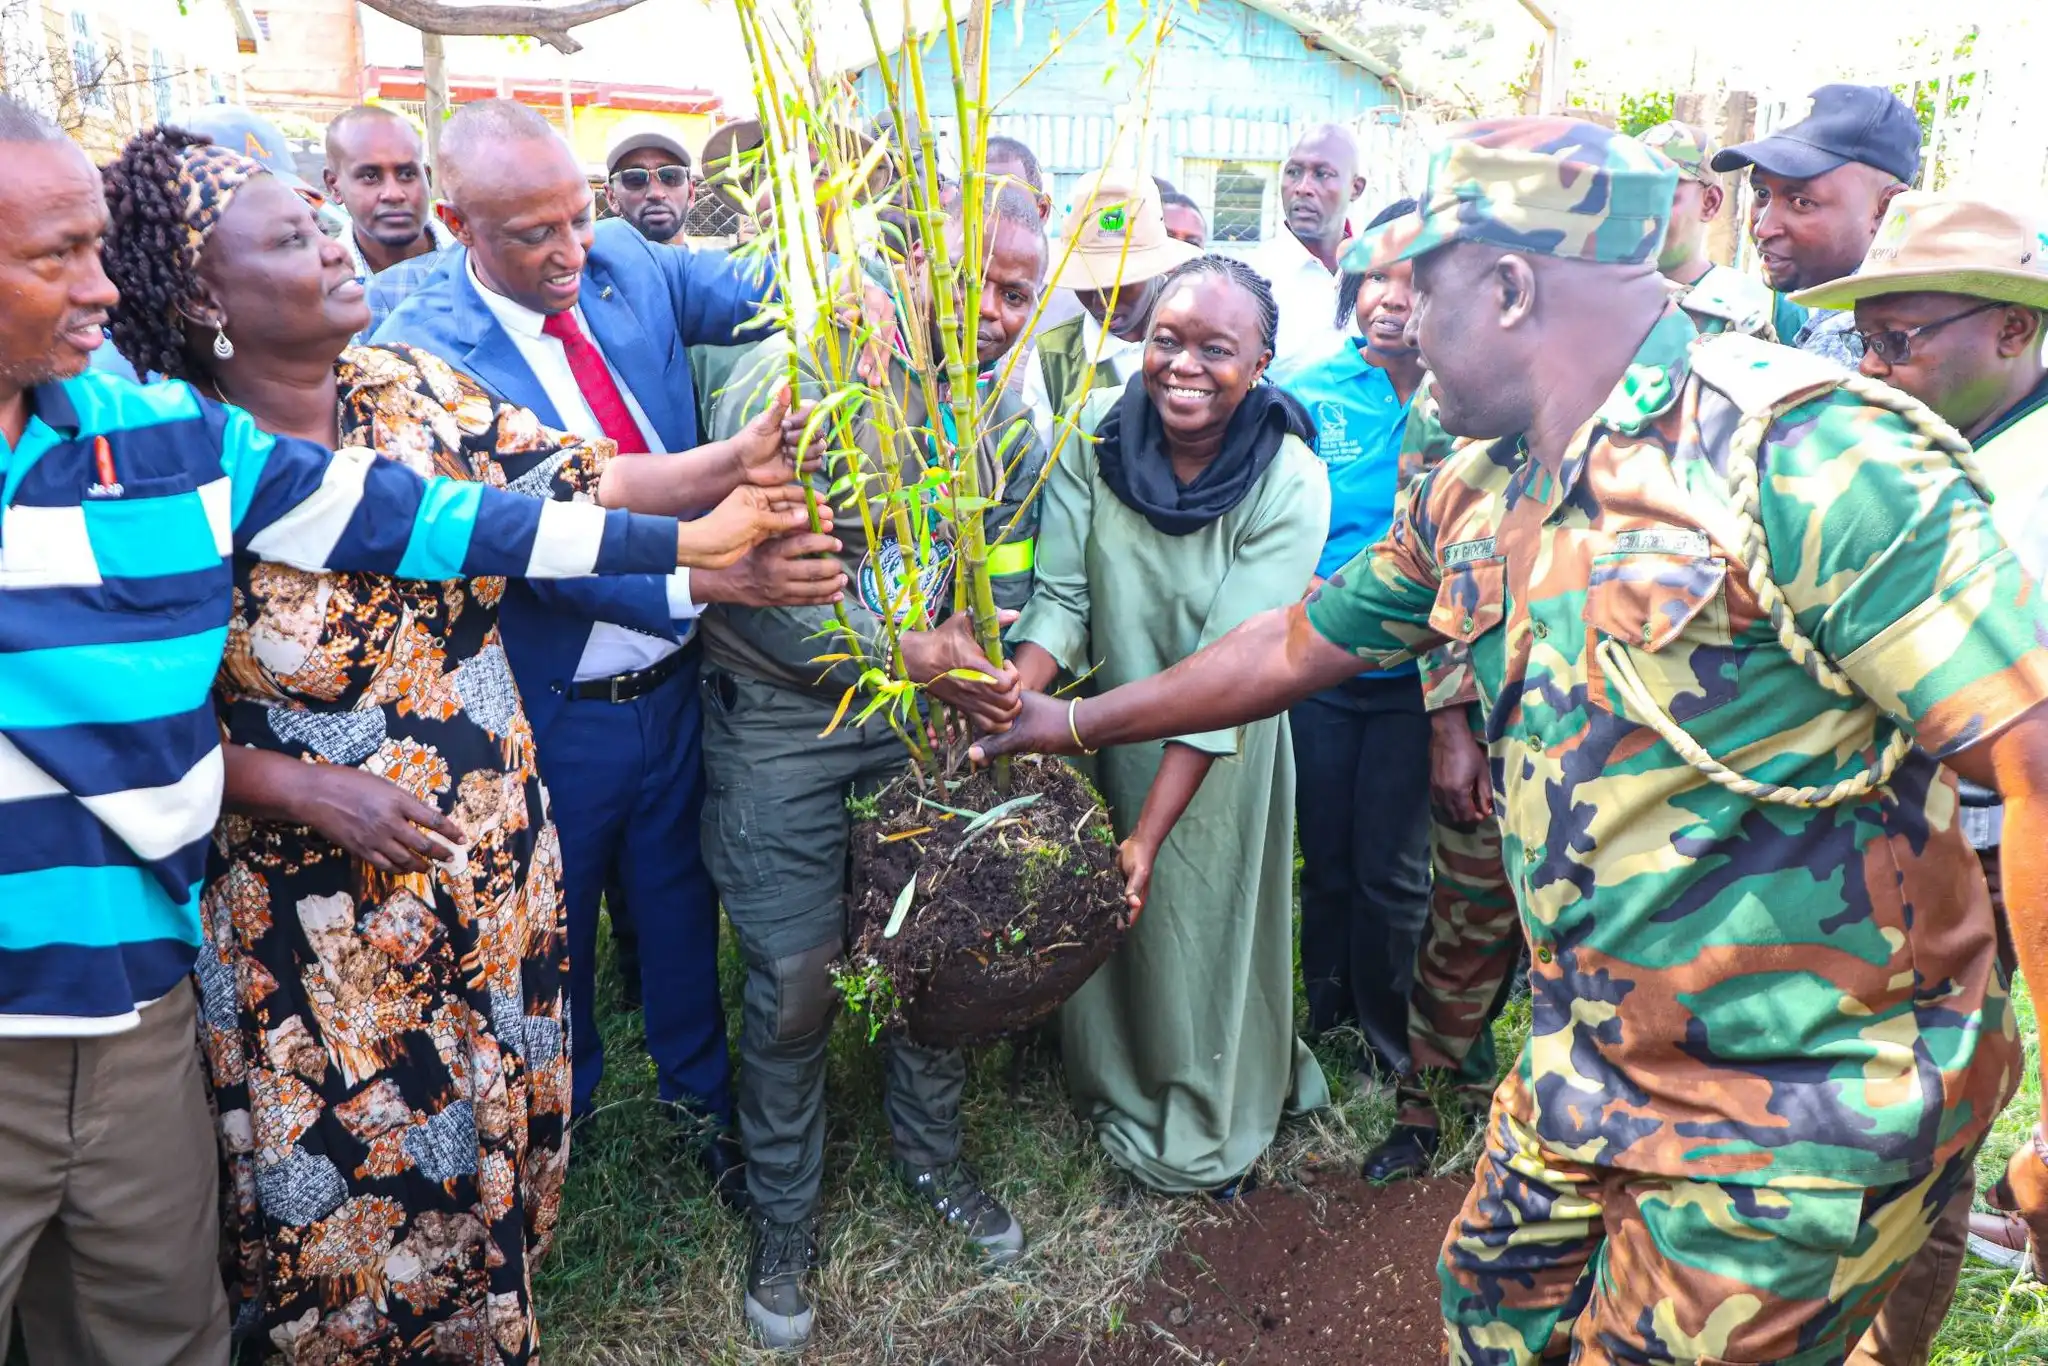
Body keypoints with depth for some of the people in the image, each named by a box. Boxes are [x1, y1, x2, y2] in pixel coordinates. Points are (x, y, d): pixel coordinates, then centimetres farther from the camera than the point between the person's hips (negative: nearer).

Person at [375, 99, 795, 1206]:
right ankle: (560, 1111, 46)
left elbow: (767, 292, -9)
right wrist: (702, 575, -39)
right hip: (556, 710, -4)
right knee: (555, 924, 19)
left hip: (674, 680, 4)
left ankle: (701, 1094, 45)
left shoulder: (627, 265, -3)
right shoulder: (426, 349, -19)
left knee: (680, 897, 21)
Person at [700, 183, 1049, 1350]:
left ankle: (933, 1156, 41)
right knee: (796, 978, 3)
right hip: (782, 716, -5)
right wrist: (903, 647, -25)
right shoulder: (803, 371, -15)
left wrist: (992, 670, -10)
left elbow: (1007, 575, 10)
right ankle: (786, 1219, 27)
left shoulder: (1013, 413, 4)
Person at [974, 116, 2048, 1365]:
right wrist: (1078, 722, 19)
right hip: (1594, 1067, 7)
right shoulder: (1475, 499, 3)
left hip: (1801, 1127, -7)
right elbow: (1297, 645, 13)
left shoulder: (1806, 453, -23)